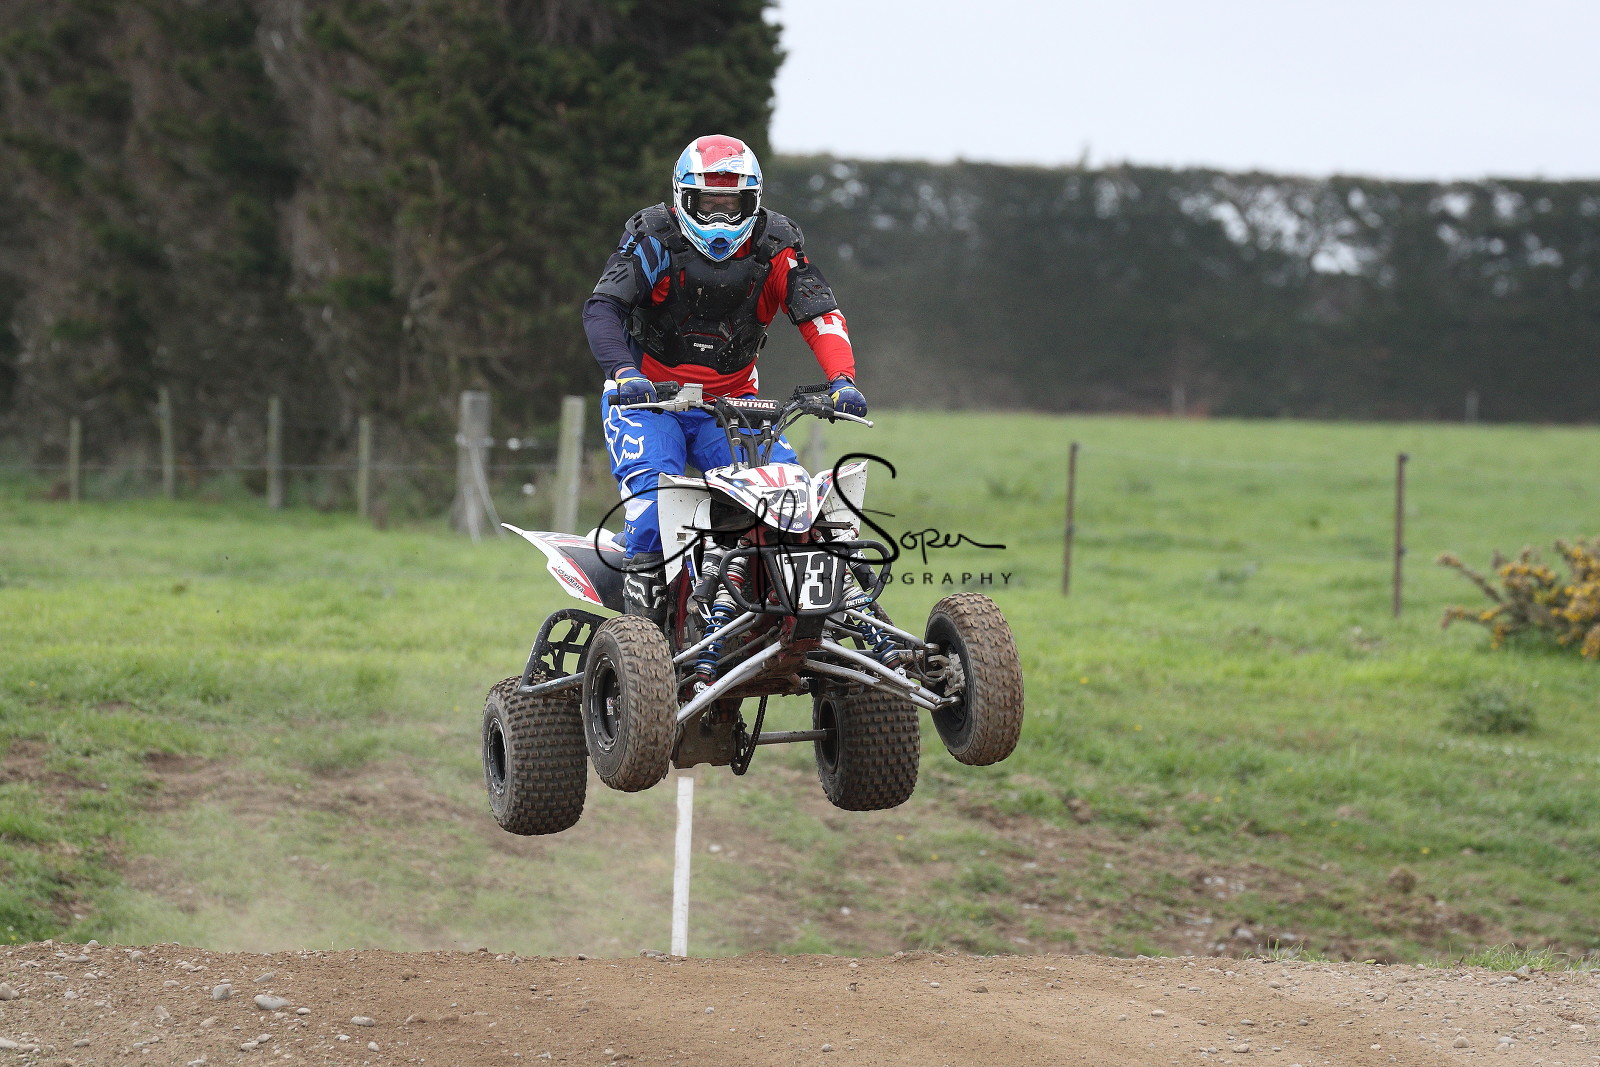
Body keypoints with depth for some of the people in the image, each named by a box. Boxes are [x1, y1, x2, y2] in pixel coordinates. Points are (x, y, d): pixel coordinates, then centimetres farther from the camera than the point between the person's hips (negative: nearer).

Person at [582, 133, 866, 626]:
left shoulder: (776, 244, -4)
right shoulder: (654, 238, -12)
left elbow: (820, 312, -11)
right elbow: (602, 307, -21)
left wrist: (842, 379, -30)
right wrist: (624, 372, -40)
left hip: (732, 402, 3)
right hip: (647, 394, -3)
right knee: (652, 482, -28)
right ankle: (643, 581, -18)